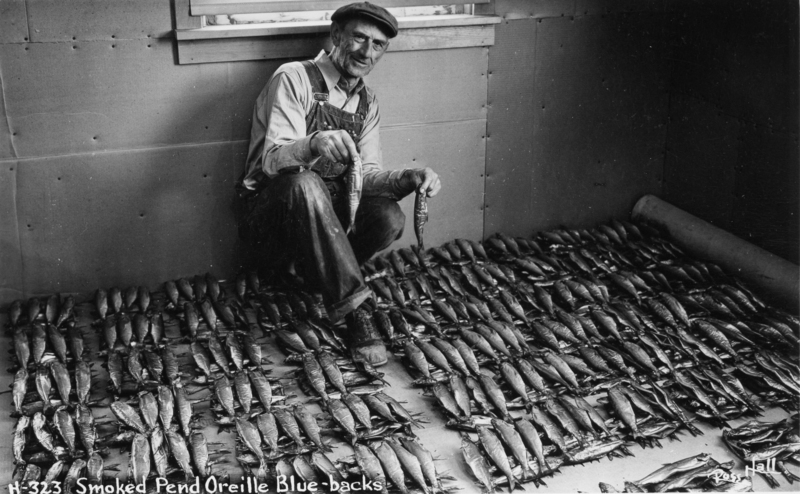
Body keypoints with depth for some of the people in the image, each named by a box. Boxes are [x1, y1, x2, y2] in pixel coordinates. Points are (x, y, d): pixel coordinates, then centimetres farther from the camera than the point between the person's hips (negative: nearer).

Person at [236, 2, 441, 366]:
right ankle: (352, 310, -33)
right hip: (271, 210, -5)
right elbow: (271, 160, -22)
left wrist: (409, 178, -19)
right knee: (305, 183, -39)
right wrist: (313, 144, -44)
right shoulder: (295, 79, -10)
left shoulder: (367, 102, 10)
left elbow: (367, 174, 2)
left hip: (327, 211, 5)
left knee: (389, 217, -23)